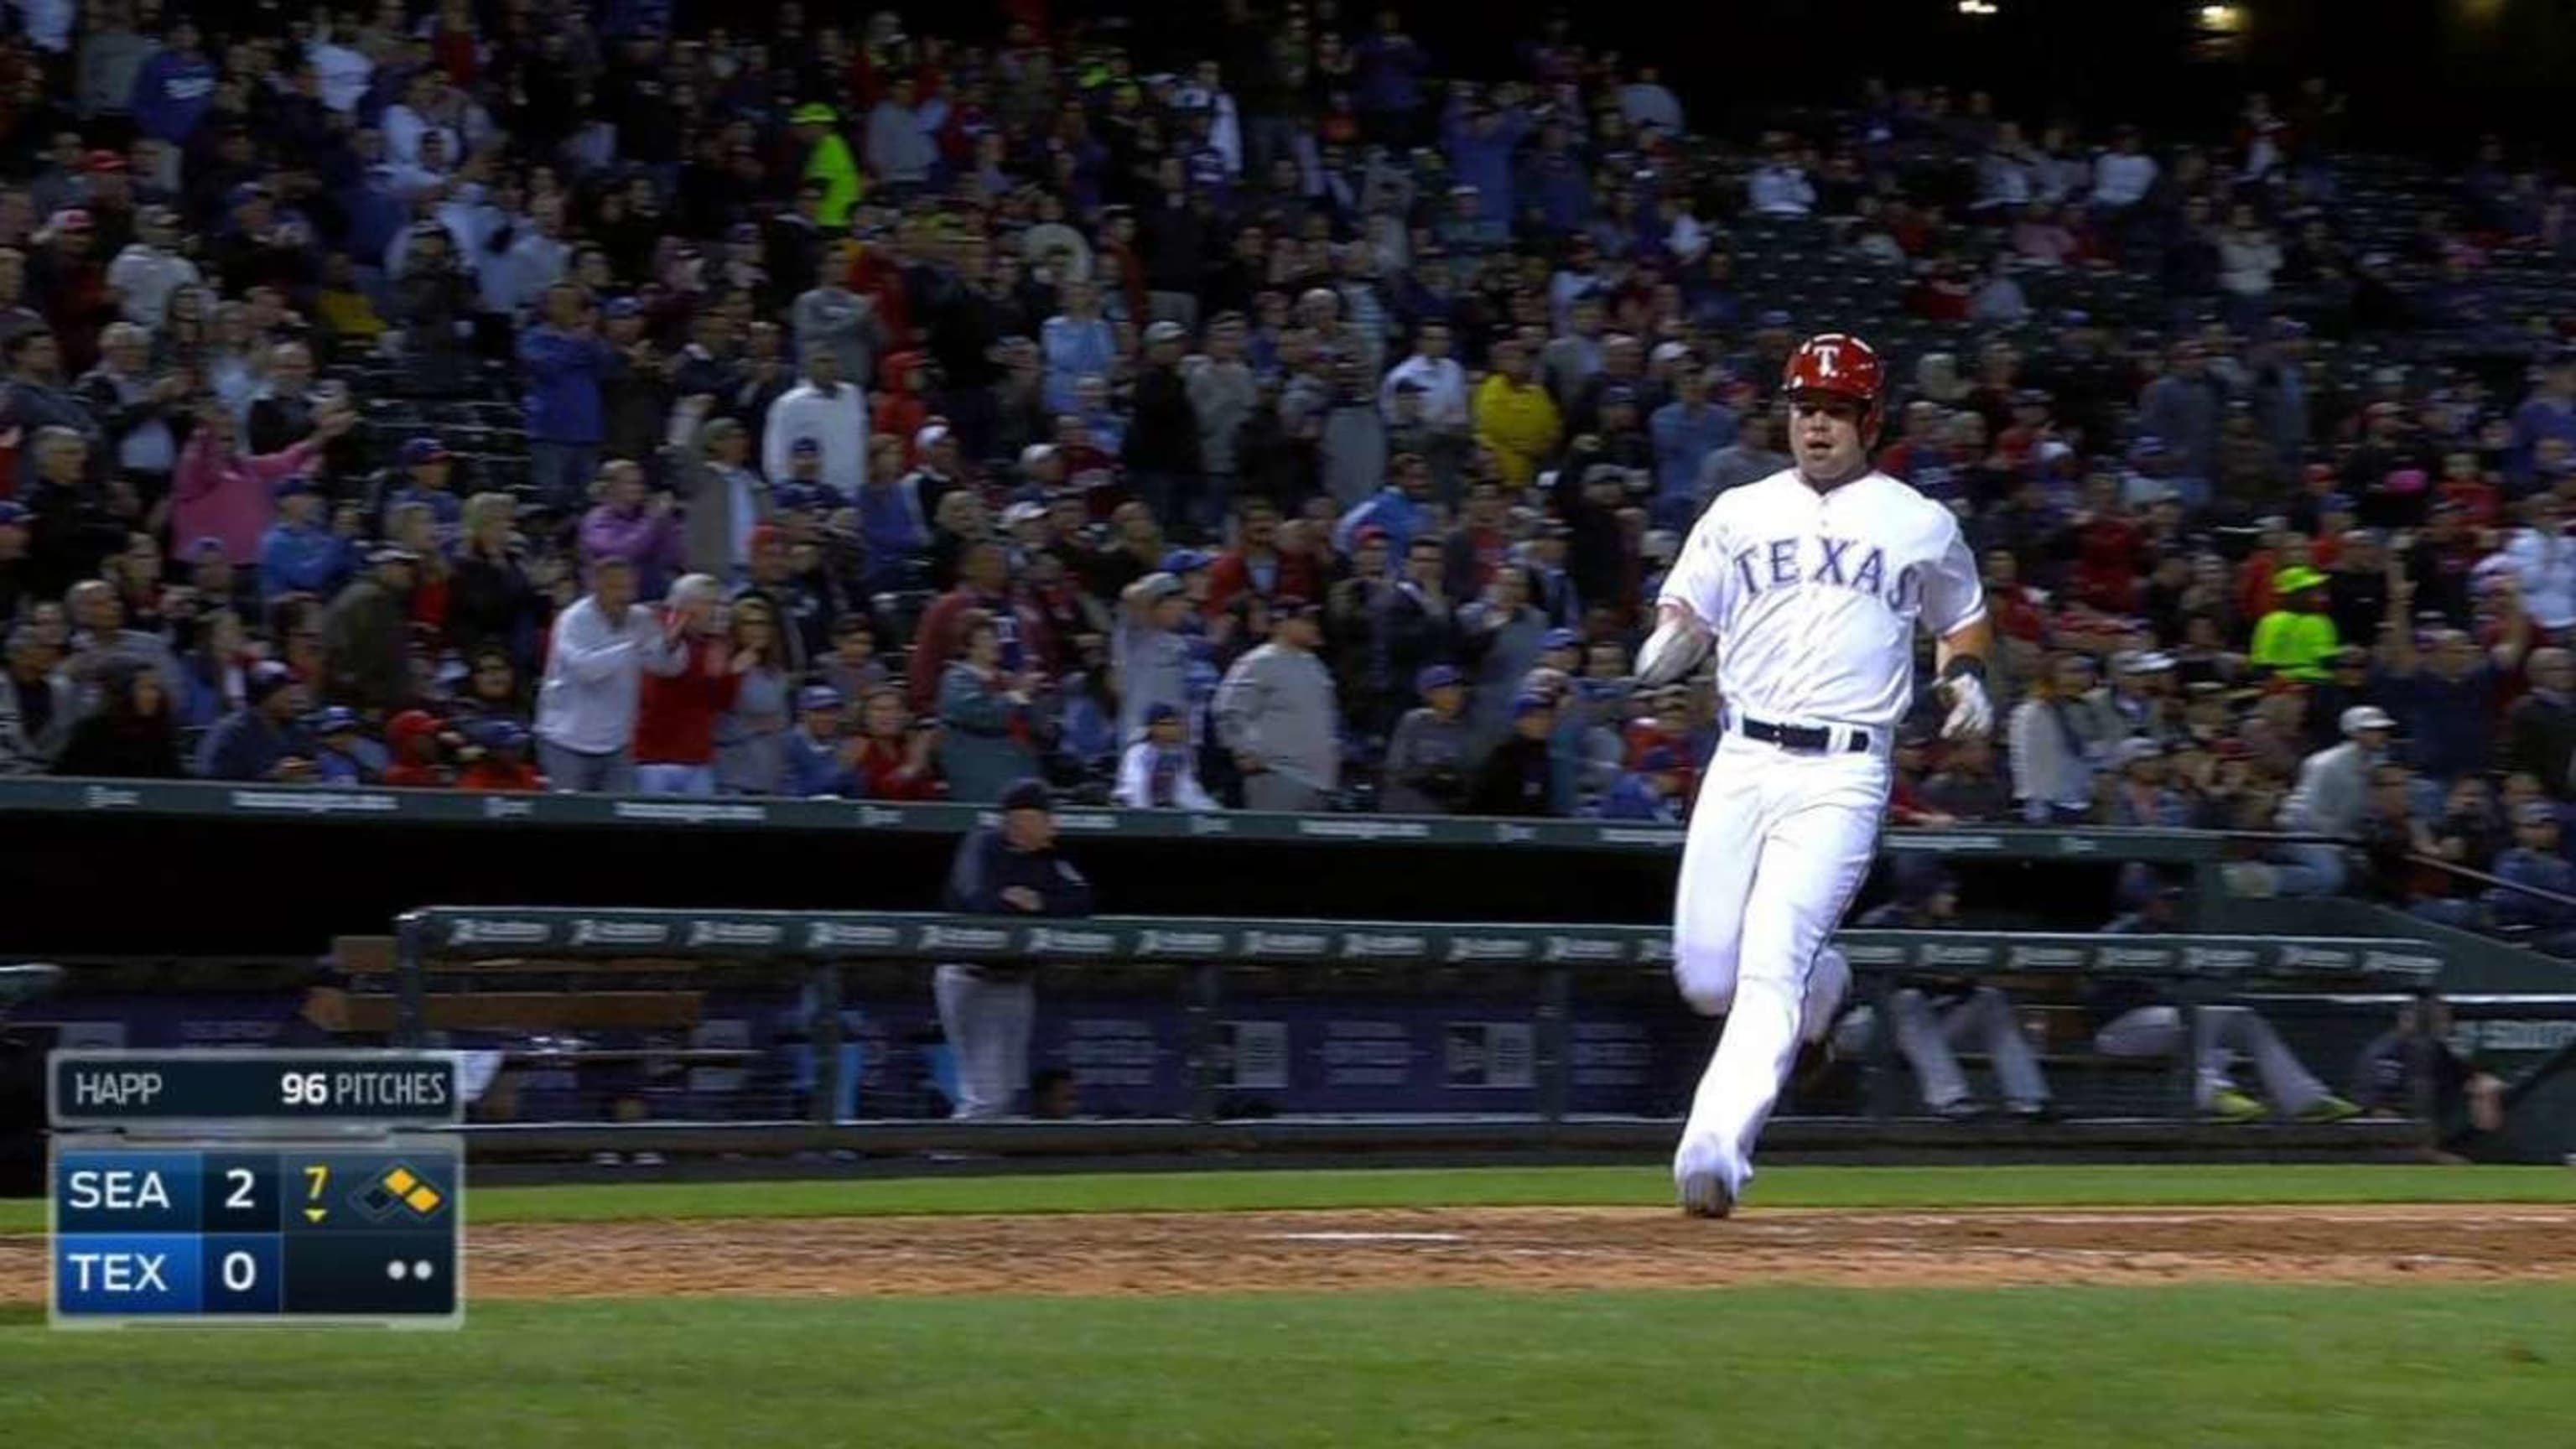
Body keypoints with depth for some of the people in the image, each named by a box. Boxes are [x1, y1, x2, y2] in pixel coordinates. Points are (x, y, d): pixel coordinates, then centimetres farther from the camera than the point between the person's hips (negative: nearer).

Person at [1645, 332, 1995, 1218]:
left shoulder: (1919, 525, 11)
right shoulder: (1741, 513, 14)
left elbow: (1963, 617, 24)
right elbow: (1685, 614, 12)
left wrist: (1966, 675, 3)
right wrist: (1664, 650, -11)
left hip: (1842, 772, -3)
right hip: (1742, 760, 3)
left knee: (1770, 968, -17)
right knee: (1705, 978, -1)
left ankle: (1714, 1149, -22)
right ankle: (1818, 982, 32)